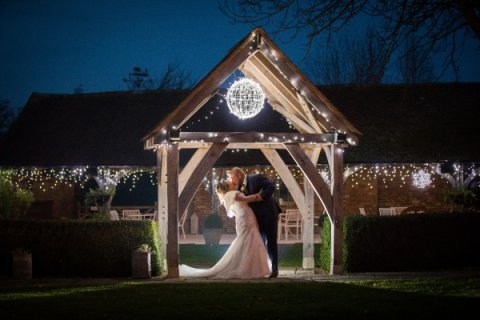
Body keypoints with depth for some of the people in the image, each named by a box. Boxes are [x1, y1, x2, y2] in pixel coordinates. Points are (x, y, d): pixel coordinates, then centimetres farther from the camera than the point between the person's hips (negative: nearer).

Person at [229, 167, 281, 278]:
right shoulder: (241, 187, 6)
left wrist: (261, 196, -28)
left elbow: (271, 186, -20)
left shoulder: (256, 178, -14)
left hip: (269, 215, -7)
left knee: (271, 243, -2)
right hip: (258, 218, 7)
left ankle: (274, 270, 3)